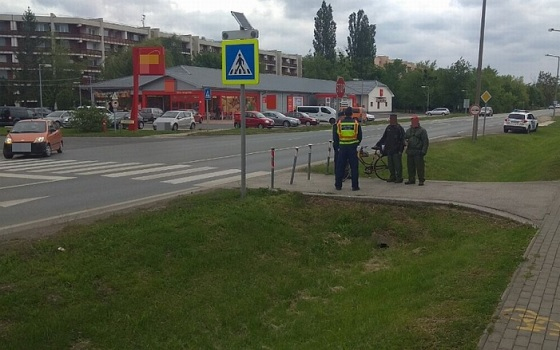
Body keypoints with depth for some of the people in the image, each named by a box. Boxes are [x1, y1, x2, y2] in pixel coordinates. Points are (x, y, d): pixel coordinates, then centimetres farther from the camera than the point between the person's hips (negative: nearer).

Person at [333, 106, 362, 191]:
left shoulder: (338, 124, 0)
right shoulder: (356, 123, 0)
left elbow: (335, 137, 5)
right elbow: (360, 137, 7)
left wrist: (337, 147, 16)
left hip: (342, 147, 1)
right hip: (352, 147, -1)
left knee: (340, 167, 8)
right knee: (354, 167, 5)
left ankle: (338, 185, 11)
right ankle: (355, 186, 5)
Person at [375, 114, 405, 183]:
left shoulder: (399, 128, -7)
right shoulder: (388, 128, 12)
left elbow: (402, 140, -9)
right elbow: (384, 138, 20)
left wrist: (400, 150, -15)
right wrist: (378, 144, 15)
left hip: (396, 150, -6)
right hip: (389, 150, 6)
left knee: (397, 164, -3)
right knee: (390, 164, 9)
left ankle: (399, 178, 4)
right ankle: (392, 177, 19)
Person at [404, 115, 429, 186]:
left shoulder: (422, 131, 0)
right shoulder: (409, 130, 18)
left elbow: (426, 142, -5)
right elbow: (405, 138, 25)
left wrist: (424, 151, -13)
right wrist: (405, 142, 0)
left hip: (418, 152, -6)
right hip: (410, 152, 6)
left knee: (419, 167, -5)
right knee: (410, 166, 9)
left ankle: (421, 180, 2)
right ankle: (411, 179, 19)